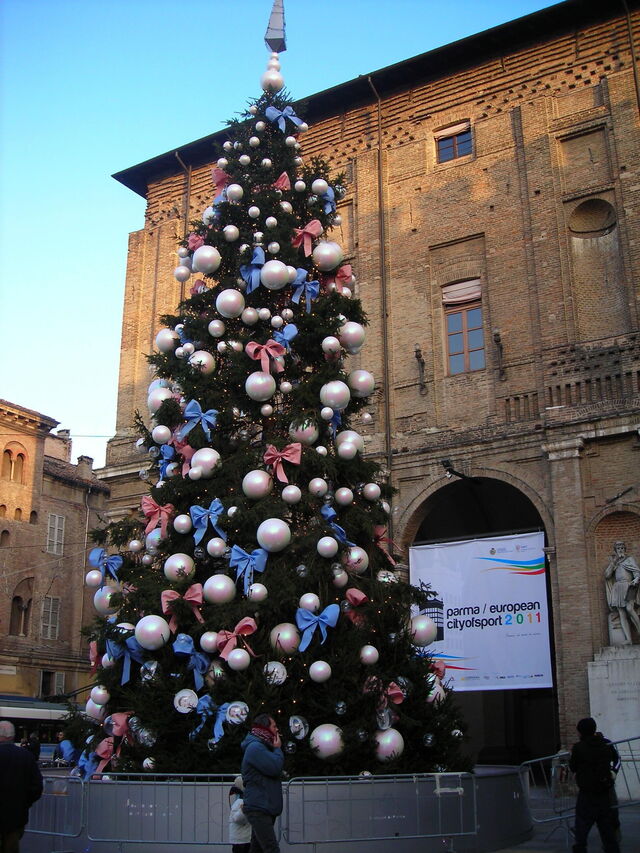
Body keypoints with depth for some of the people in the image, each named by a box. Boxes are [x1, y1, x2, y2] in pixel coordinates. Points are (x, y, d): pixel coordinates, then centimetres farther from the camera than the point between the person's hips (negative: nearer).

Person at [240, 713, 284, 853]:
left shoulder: (260, 746, 20)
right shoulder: (255, 747, -13)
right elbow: (275, 768, -19)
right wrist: (278, 749, -6)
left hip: (263, 808, 11)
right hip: (258, 809, -11)